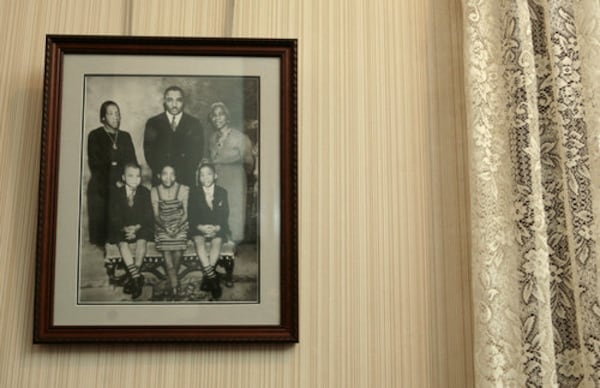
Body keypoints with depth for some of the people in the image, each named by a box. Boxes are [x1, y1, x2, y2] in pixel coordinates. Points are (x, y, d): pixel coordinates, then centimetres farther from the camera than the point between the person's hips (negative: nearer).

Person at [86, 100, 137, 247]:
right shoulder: (95, 136, 5)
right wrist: (113, 183, -11)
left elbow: (133, 163, 12)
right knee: (101, 224, -6)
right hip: (102, 190, -3)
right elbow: (95, 165, -2)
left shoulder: (125, 136, 16)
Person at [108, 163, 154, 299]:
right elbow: (114, 216, -2)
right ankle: (137, 277, -24)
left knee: (142, 241, -29)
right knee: (122, 243, -27)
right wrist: (124, 228, -20)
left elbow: (148, 215, -2)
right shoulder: (117, 193, 1)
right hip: (121, 227, 1)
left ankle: (133, 277, -22)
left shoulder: (145, 192, 0)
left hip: (141, 226, 0)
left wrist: (137, 227, -18)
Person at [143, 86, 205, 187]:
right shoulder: (152, 123, 8)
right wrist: (161, 172, -8)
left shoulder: (194, 123, 7)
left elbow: (198, 152, 4)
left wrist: (186, 173, -8)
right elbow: (149, 151, 4)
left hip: (186, 179, 0)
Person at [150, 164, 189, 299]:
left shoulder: (183, 190, -1)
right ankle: (175, 283, -16)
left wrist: (177, 226, -16)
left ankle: (172, 278, 2)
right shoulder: (154, 191, 3)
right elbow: (156, 214, 3)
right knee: (165, 249, -21)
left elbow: (186, 212, -1)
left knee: (178, 249, -21)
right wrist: (164, 226, -15)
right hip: (162, 225, 1)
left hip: (179, 223, -1)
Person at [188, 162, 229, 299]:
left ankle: (207, 277, -25)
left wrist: (217, 227, -17)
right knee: (198, 240, -31)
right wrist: (200, 226, -18)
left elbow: (225, 214, 2)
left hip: (218, 227, 0)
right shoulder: (194, 192, 6)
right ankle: (212, 277, -34)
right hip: (199, 227, 0)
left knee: (217, 241, -31)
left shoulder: (222, 192, 7)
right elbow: (192, 214, 0)